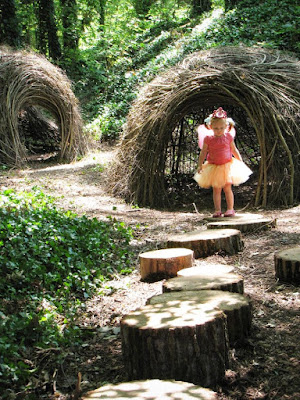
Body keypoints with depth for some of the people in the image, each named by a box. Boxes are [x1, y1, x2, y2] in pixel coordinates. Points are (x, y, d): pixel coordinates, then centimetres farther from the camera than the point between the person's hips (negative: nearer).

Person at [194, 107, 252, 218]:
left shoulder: (228, 137, -1)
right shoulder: (208, 139, -4)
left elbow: (234, 150, 10)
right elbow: (203, 153, 1)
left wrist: (241, 162, 10)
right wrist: (200, 165, -6)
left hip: (227, 166, 0)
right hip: (213, 167, 1)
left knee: (227, 187, -4)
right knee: (216, 189, 3)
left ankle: (230, 209, 3)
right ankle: (217, 210, 9)